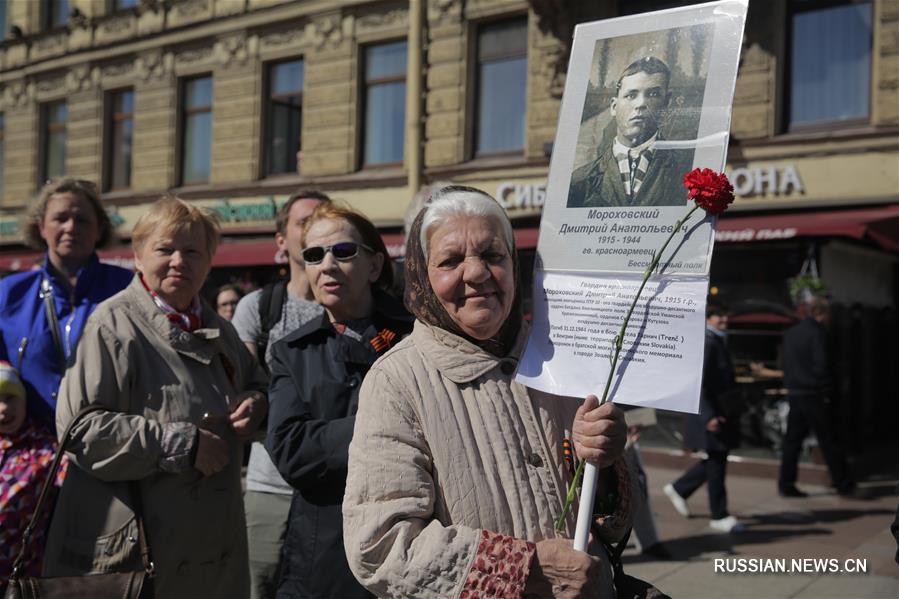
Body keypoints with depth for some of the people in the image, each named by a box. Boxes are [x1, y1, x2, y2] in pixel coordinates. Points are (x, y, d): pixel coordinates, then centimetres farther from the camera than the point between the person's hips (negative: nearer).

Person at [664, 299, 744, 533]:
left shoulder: (718, 342, 13)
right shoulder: (706, 344, -18)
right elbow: (698, 383, -23)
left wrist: (730, 411, 23)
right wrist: (709, 416, -25)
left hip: (722, 412, 10)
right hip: (712, 413, -10)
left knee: (716, 461, 18)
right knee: (716, 463, 0)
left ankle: (679, 488, 32)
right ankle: (719, 516, 11)